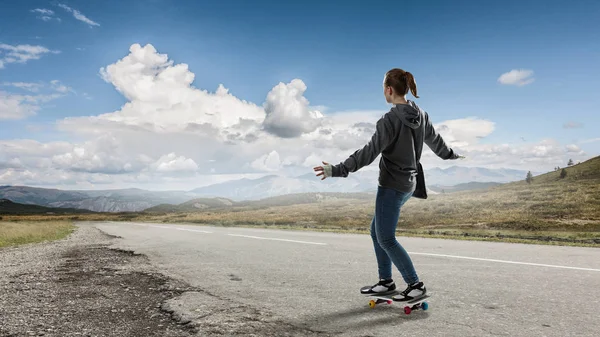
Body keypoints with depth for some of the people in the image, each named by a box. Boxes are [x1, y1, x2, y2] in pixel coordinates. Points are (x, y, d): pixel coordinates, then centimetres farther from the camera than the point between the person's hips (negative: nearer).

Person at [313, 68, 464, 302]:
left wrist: (338, 170, -22)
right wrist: (452, 155, 41)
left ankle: (415, 284, 7)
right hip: (408, 183, 9)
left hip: (392, 185, -9)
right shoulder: (420, 115, 7)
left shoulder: (390, 120, -18)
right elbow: (435, 140, 21)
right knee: (376, 231, 18)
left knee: (386, 238, 1)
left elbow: (369, 152, -22)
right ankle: (386, 281, 25)